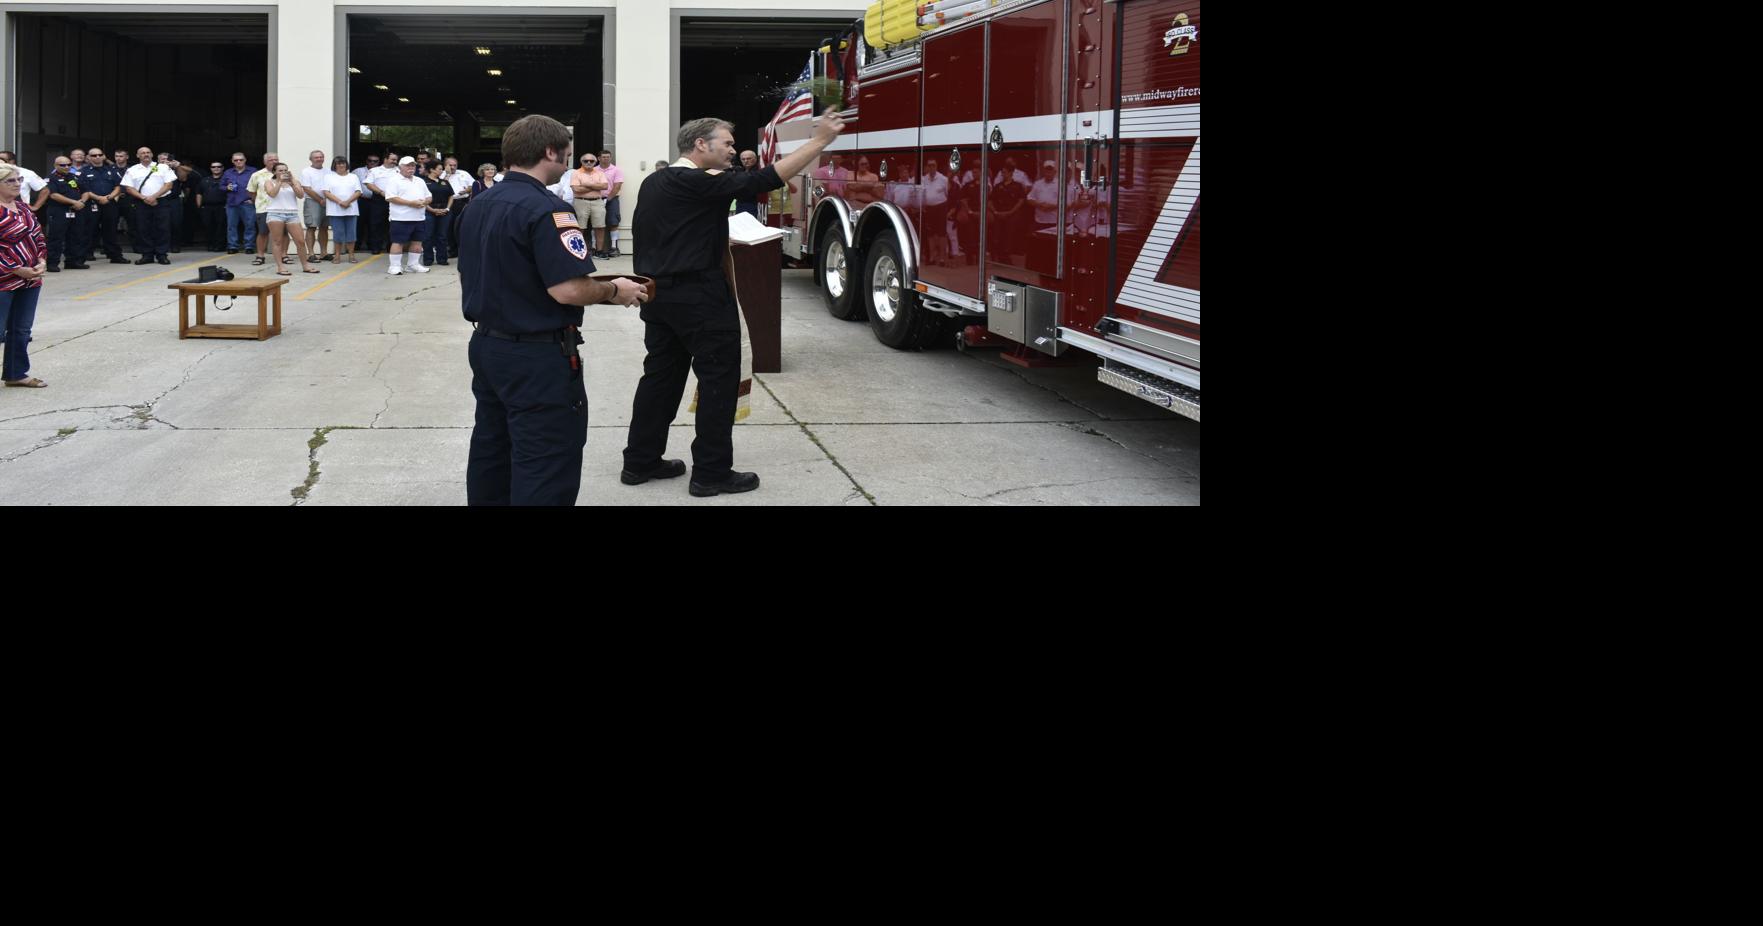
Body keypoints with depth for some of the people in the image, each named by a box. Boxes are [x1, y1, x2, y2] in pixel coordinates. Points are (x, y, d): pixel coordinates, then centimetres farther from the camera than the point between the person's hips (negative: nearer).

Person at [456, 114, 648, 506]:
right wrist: (615, 291, -9)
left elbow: (467, 277, 18)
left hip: (486, 346, 9)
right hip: (538, 357, -9)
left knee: (491, 453, 18)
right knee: (546, 472, -5)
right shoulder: (545, 209, -19)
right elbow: (569, 289, -26)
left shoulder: (477, 205, 9)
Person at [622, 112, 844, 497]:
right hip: (699, 296, -9)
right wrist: (820, 141, -22)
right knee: (719, 380, -1)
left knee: (661, 375, 15)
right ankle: (711, 473, 0)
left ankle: (640, 462, 19)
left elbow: (641, 230, 23)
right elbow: (762, 180, -23)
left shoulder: (654, 183, 10)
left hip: (659, 294, 9)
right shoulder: (696, 184, -17)